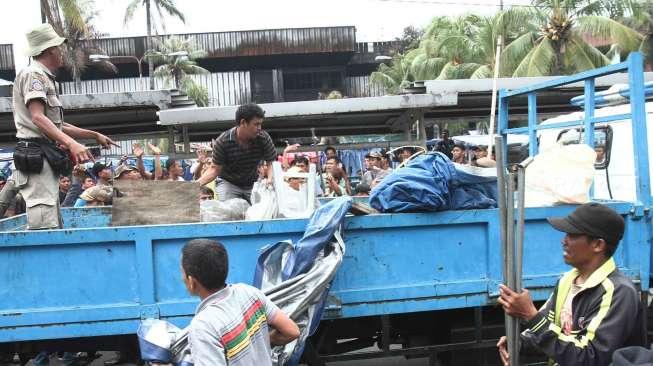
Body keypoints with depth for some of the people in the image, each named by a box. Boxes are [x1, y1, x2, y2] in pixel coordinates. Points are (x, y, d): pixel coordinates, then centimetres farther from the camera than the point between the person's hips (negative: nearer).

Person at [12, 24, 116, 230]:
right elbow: (38, 118, -20)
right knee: (44, 228, -18)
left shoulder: (46, 79, 25)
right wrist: (71, 143, -32)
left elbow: (58, 126, 27)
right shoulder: (33, 74, -5)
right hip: (36, 155, -11)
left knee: (54, 225, 11)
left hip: (46, 159, 11)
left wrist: (95, 136, 26)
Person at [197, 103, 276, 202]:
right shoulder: (222, 142, -22)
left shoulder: (263, 138, -18)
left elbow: (271, 162, -12)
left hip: (253, 184, 2)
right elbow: (215, 169, -15)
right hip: (228, 183, -2)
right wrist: (198, 183, -30)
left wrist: (270, 179, -33)